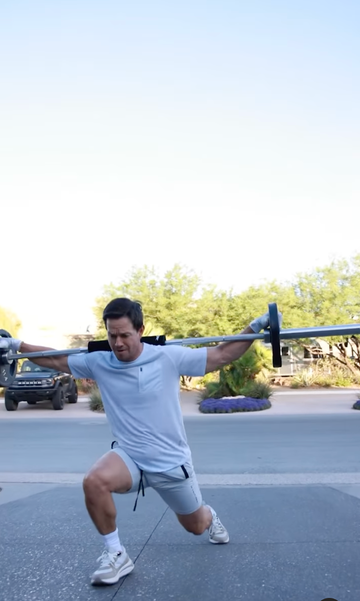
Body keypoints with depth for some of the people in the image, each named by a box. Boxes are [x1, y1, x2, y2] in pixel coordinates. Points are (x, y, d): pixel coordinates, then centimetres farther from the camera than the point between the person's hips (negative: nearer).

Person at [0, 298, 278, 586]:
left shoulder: (169, 357, -17)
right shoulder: (98, 363, -9)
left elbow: (221, 355, -11)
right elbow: (55, 359, 4)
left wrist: (255, 327, -18)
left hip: (171, 461, -1)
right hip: (129, 457, 1)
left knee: (196, 526, 18)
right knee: (94, 482, -32)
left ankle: (210, 515, 59)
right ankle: (116, 555, -8)